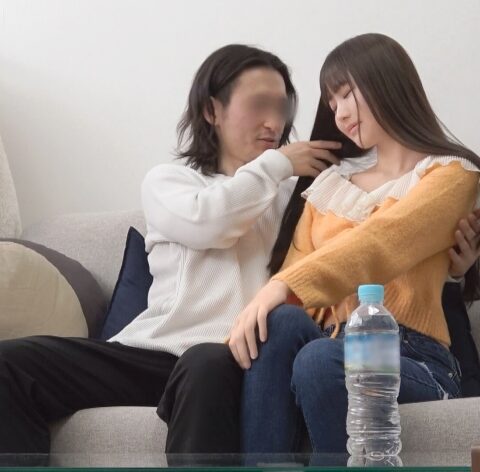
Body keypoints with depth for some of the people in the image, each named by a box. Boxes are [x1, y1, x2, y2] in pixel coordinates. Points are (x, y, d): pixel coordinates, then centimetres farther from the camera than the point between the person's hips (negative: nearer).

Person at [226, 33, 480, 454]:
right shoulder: (331, 182, 23)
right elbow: (297, 266, 10)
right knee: (280, 322, -30)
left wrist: (284, 285, -31)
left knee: (321, 360, -37)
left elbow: (379, 242, -16)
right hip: (331, 341, 5)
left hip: (411, 357, -4)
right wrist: (247, 323, -12)